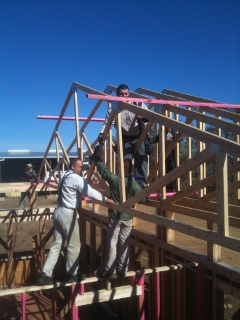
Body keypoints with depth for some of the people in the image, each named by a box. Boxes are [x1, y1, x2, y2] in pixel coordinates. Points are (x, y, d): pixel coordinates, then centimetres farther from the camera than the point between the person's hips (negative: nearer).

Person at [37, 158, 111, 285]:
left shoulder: (66, 176, 17)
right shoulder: (76, 178, -12)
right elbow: (90, 192, -18)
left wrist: (80, 196, 36)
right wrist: (105, 199, -9)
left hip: (58, 212, 9)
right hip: (68, 214, -9)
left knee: (57, 244, 11)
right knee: (74, 245, 5)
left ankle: (45, 274, 10)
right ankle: (72, 274, 17)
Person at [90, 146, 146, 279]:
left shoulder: (114, 179, -13)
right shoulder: (134, 184, -8)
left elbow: (102, 168, -3)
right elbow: (143, 198, -8)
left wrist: (97, 155, 10)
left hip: (115, 217, -2)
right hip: (128, 218, 2)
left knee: (112, 244, 4)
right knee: (124, 244, 11)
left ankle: (110, 271, 9)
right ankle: (122, 270, 19)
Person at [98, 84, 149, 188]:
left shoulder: (137, 104, -8)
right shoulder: (113, 109, -7)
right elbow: (107, 123, -10)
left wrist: (143, 117, -31)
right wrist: (101, 134, -29)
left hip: (139, 137, -1)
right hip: (125, 138, 1)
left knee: (141, 159, -8)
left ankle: (142, 183, -2)